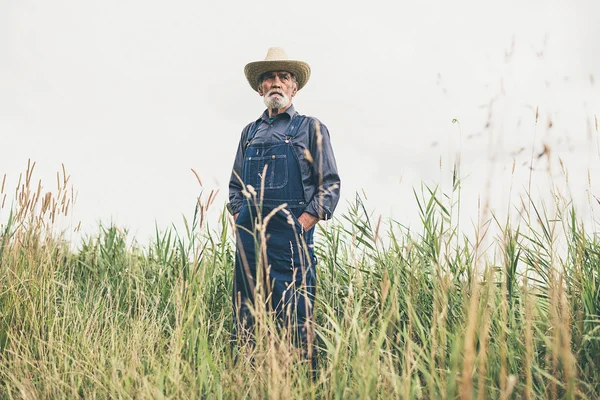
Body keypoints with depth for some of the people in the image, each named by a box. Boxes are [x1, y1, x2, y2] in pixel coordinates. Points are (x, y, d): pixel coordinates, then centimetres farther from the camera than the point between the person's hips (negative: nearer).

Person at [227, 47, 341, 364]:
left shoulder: (311, 128, 7)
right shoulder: (250, 132, 20)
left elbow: (330, 184, 1)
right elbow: (235, 183, 24)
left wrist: (304, 222, -10)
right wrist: (238, 215, 8)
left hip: (292, 234, -4)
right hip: (248, 234, 4)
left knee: (295, 315, -5)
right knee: (246, 316, 7)